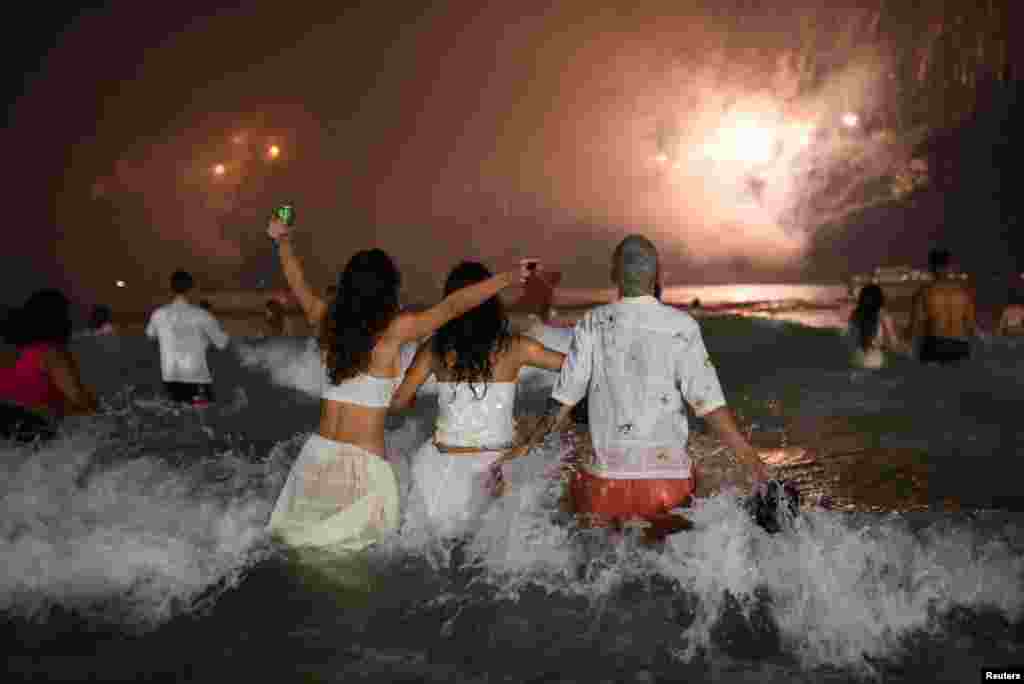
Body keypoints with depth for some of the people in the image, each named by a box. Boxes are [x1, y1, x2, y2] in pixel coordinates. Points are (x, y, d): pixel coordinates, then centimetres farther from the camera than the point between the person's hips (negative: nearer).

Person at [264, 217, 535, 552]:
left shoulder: (327, 322, 2)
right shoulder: (394, 330, -12)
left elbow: (298, 285, 20)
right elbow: (453, 306, -18)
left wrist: (283, 242, 37)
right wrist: (508, 278, -20)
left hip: (318, 452, 5)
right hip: (363, 462, -5)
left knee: (308, 535, 19)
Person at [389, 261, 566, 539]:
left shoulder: (435, 349, -1)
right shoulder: (514, 347, -5)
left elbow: (397, 402, 1)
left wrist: (414, 400, 23)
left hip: (445, 463, 2)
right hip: (498, 464, -2)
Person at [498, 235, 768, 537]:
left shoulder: (593, 324, -1)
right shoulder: (682, 326, -5)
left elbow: (563, 400, 2)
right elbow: (710, 403, -8)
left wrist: (527, 445, 14)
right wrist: (752, 460, -2)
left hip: (609, 475, 0)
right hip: (671, 478, 0)